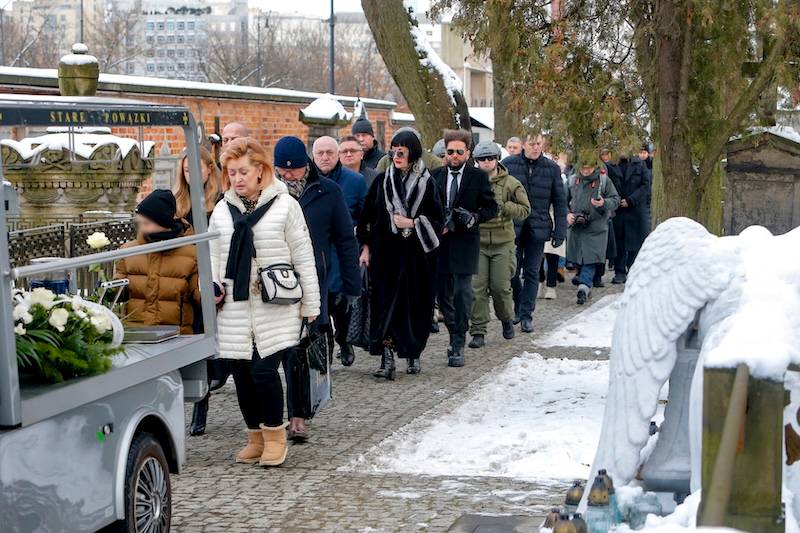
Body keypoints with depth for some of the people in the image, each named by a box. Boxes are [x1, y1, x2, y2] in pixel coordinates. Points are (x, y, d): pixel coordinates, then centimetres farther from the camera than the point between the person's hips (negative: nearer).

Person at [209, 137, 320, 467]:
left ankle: (275, 435, 6)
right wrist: (213, 286, -1)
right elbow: (214, 257, 19)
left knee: (264, 369, -13)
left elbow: (303, 257, 2)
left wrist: (311, 304, 1)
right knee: (241, 373, 5)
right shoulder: (222, 211, 12)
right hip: (235, 307, 4)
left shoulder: (284, 205, 1)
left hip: (276, 307, -4)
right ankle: (255, 437, 21)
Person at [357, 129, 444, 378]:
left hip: (417, 254, -1)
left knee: (416, 304, 4)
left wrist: (412, 223, -12)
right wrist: (366, 246, 6)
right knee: (386, 304, -6)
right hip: (386, 253, 1)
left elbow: (438, 220, -1)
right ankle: (387, 359, -9)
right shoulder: (382, 181, 5)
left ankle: (413, 354, 19)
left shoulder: (427, 183, 0)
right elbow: (368, 216, 9)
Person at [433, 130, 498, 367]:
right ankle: (456, 336, 28)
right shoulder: (435, 176, 9)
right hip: (440, 243, 3)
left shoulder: (479, 177, 2)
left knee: (463, 295, -8)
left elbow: (491, 207, 4)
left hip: (465, 243, -3)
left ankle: (457, 346, -4)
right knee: (443, 295, 9)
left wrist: (474, 218, -13)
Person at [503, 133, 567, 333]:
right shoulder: (508, 164, 0)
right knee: (512, 272, 2)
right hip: (513, 228, 0)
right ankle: (517, 307, 24)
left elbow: (560, 202, 5)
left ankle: (526, 315, 10)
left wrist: (560, 231, 0)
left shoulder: (551, 168, 3)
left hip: (538, 229, 1)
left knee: (532, 273, 4)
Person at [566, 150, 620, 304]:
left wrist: (604, 203, -19)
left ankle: (584, 287, -16)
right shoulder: (573, 180, 5)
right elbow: (565, 200, 15)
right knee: (577, 259, 9)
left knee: (590, 259, -10)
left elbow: (615, 199, 1)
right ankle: (587, 285, 25)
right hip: (576, 227, 3)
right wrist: (567, 214, -2)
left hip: (596, 227, -3)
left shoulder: (604, 180, -2)